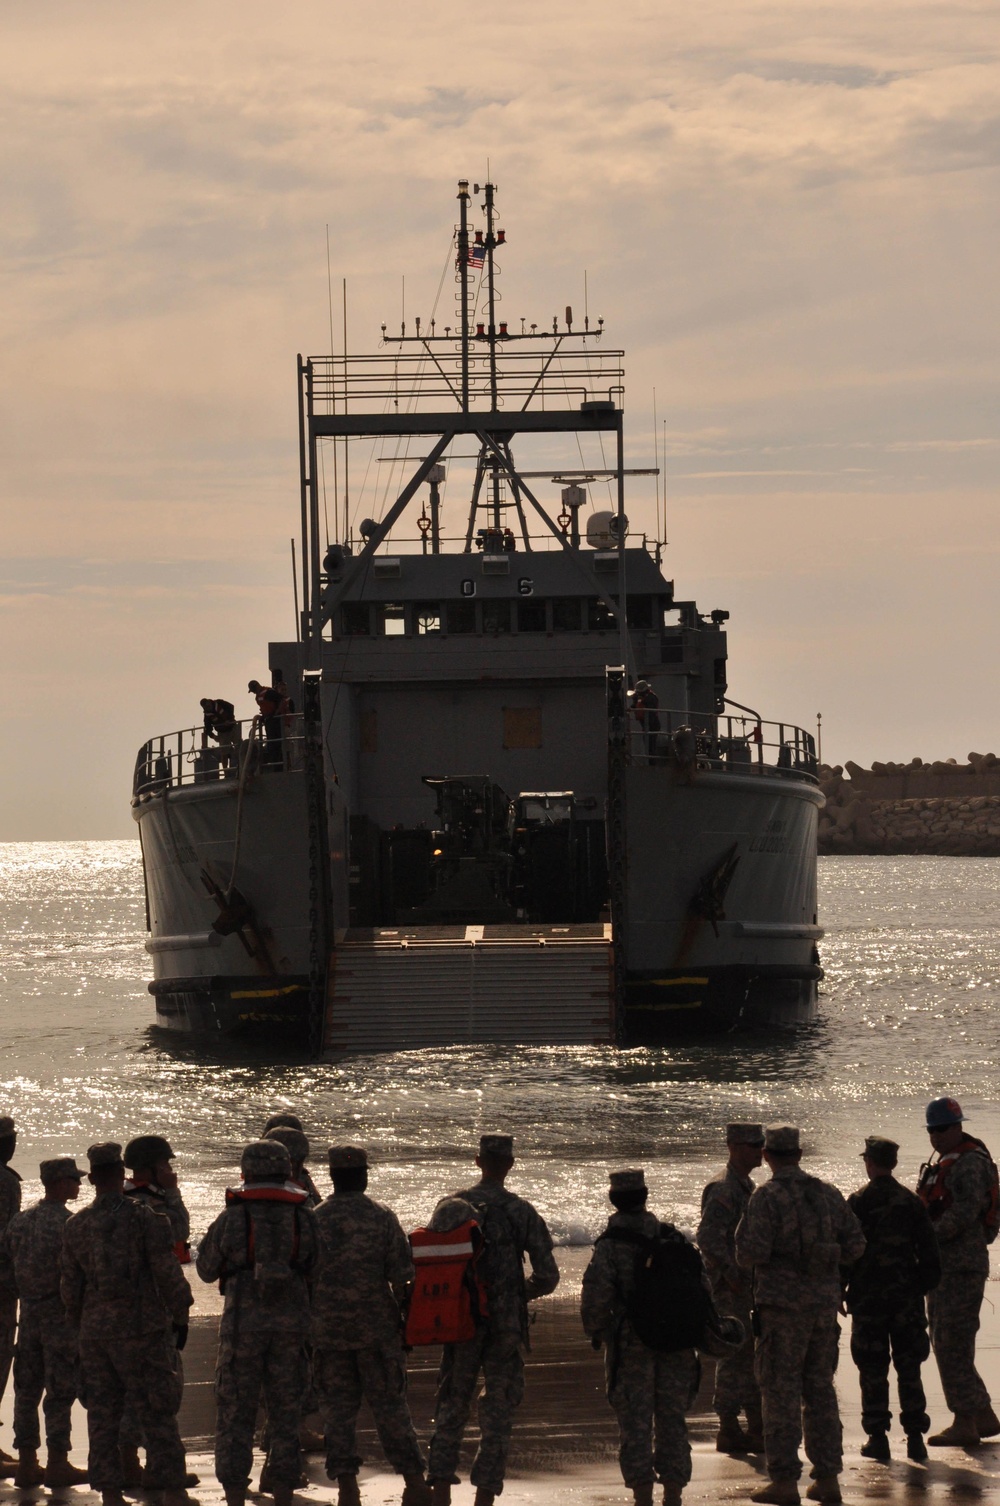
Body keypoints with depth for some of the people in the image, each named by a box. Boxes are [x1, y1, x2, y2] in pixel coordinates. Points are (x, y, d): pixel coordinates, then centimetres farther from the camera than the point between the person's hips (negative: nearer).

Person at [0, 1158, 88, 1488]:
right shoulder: (67, 1223, -15)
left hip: (28, 1312, 7)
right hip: (61, 1313, -7)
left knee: (27, 1387, 11)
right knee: (60, 1390, -2)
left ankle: (27, 1464, 14)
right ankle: (57, 1464, 0)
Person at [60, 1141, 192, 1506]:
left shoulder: (76, 1226, 4)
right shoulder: (145, 1218, -10)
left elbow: (69, 1285, 9)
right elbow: (167, 1274, -10)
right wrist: (180, 1317, 3)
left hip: (95, 1330, 4)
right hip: (141, 1327, -4)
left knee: (102, 1415, 8)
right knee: (158, 1412, 0)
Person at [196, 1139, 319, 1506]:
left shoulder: (232, 1217, -6)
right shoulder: (303, 1218, 0)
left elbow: (207, 1269, 3)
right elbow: (316, 1269, 6)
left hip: (242, 1323, -2)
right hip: (291, 1323, 2)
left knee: (235, 1411, 5)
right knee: (285, 1414, 10)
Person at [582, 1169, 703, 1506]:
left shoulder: (610, 1245, -8)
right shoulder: (673, 1238, 3)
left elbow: (595, 1297, -15)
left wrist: (595, 1331, 3)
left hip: (630, 1345, -3)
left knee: (635, 1423, 2)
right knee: (672, 1421, 10)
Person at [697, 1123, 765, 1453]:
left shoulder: (746, 1186, 16)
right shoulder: (723, 1188, -15)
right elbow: (708, 1237, -25)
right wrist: (731, 1276, -25)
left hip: (745, 1286, 10)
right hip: (729, 1287, -10)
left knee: (750, 1356, 12)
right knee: (735, 1355, -7)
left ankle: (757, 1429, 18)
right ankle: (729, 1431, -2)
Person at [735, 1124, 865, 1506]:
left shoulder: (767, 1197, -10)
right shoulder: (827, 1193, 6)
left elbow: (751, 1253, -18)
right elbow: (854, 1246, 6)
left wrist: (744, 1257, 5)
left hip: (783, 1305, -5)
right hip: (824, 1302, 5)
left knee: (781, 1391, -1)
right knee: (820, 1390, 13)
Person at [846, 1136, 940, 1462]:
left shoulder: (857, 1203, -6)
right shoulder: (912, 1202, 3)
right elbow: (929, 1252, 4)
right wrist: (924, 1285, 13)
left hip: (868, 1296, -3)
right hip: (906, 1295, 3)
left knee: (873, 1371, 4)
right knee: (909, 1368, 7)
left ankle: (877, 1437, 3)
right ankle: (915, 1437, 3)